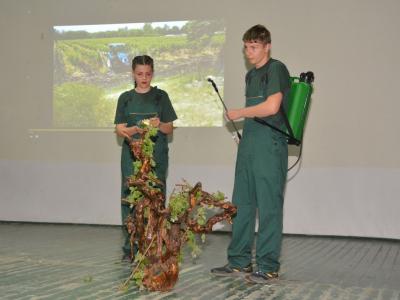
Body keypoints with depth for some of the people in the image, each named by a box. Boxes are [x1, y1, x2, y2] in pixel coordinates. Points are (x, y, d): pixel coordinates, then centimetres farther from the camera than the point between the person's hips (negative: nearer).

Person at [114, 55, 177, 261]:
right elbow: (119, 129, 5)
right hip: (132, 155, 1)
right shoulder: (125, 98, 10)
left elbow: (169, 129, 8)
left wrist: (159, 124, -15)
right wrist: (135, 130, -16)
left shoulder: (160, 96, 7)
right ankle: (130, 247, 1)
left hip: (156, 156, -1)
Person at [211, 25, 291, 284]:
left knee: (269, 206, -4)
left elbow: (271, 107, -18)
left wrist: (238, 114, -7)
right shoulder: (251, 75, 20)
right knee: (242, 203, 10)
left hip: (270, 144, -9)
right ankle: (239, 262, 18)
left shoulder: (276, 69, -6)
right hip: (248, 145, 9)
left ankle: (268, 267, 3)